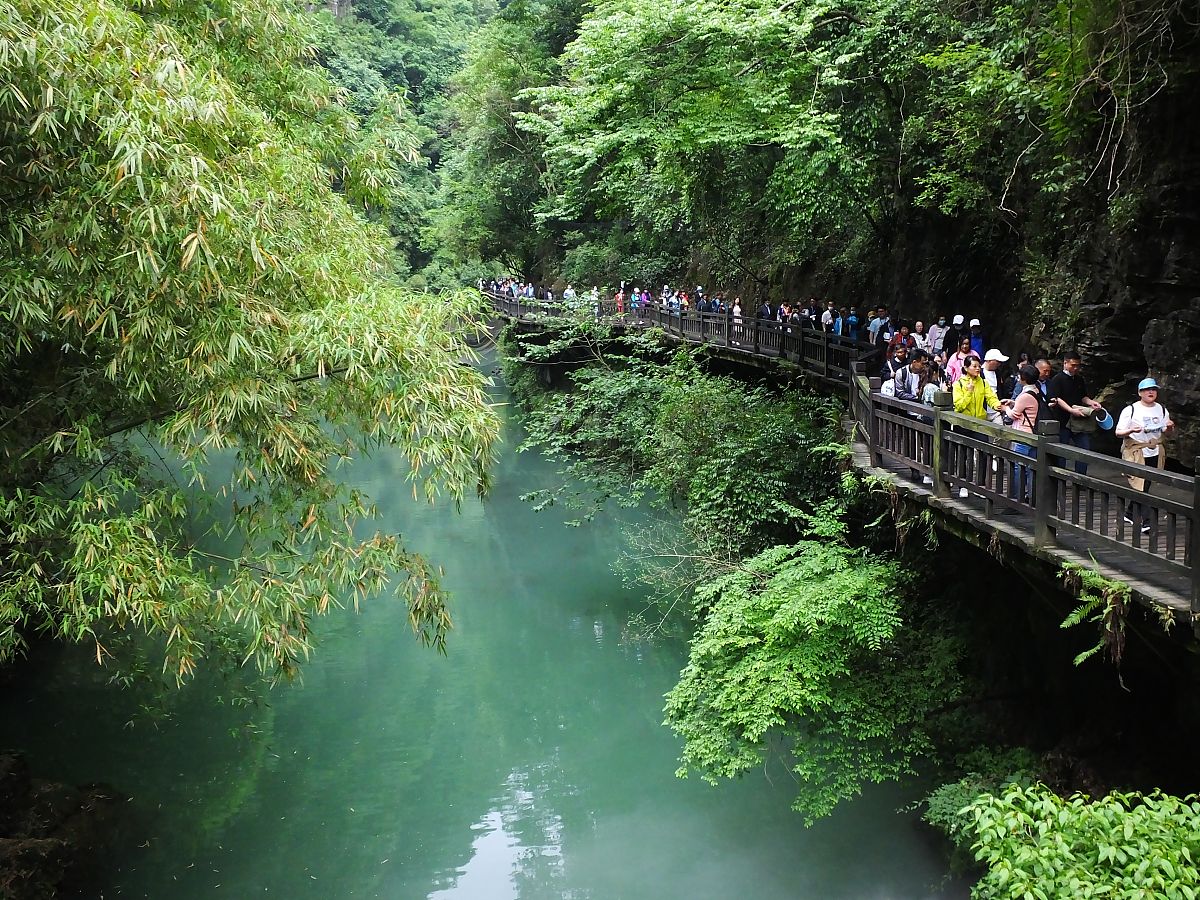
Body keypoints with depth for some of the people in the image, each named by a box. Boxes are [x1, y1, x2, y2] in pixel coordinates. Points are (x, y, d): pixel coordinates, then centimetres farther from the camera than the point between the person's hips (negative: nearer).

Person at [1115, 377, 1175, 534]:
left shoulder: (1162, 410, 10)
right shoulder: (1130, 410, -4)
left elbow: (1165, 433, 19)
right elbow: (1118, 433, -5)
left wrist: (1169, 428, -4)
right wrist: (1131, 431, -25)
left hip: (1154, 453, 5)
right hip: (1135, 453, -5)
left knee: (1144, 485, 8)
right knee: (1141, 486, -12)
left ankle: (1129, 514, 27)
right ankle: (1147, 522, -13)